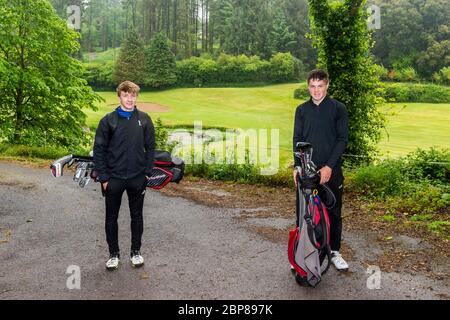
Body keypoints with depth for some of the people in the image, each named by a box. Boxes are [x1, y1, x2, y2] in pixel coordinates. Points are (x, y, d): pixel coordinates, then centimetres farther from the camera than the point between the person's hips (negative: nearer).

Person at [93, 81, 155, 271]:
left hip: (138, 178, 1)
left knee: (137, 216, 12)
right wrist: (103, 178, -7)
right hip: (114, 178, -1)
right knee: (111, 218, 9)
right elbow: (99, 149, -3)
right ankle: (114, 254, 25)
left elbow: (150, 147, 6)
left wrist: (148, 172, 0)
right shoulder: (108, 120, -4)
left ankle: (136, 252, 27)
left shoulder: (144, 119, 1)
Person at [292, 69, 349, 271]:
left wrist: (329, 166, -14)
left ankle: (334, 252, 21)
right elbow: (297, 139, 7)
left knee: (333, 212, 8)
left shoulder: (338, 109, -2)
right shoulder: (302, 110, 7)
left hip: (331, 170, -2)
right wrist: (297, 166, -5)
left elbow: (343, 139, -6)